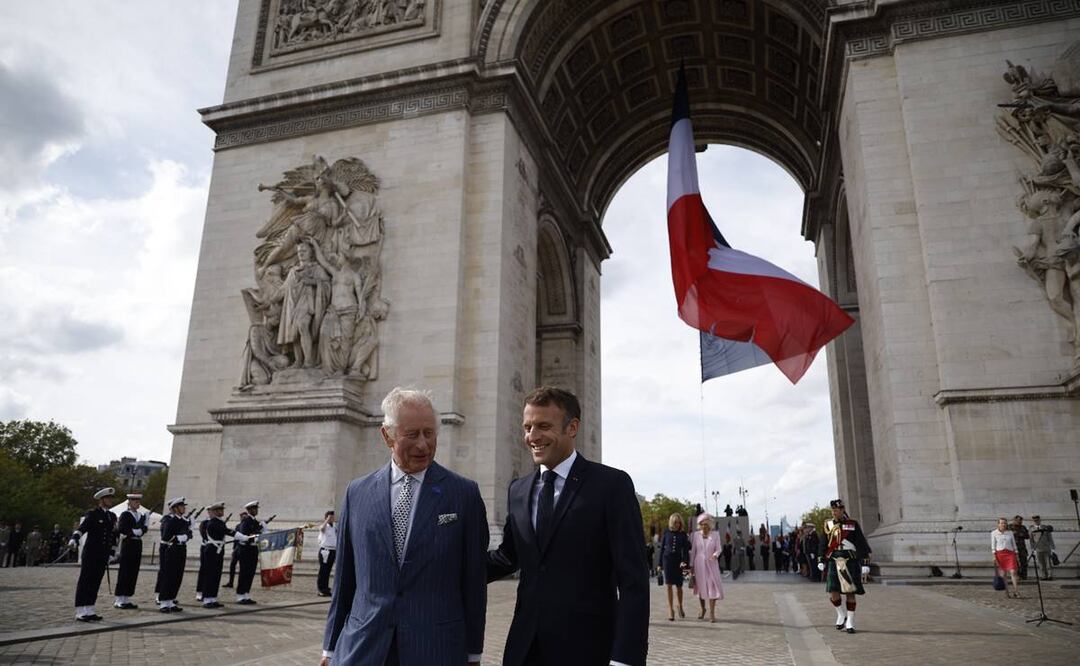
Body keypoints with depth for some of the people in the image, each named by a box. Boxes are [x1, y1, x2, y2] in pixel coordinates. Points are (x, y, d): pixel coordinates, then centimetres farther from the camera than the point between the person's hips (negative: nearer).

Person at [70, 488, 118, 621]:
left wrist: (111, 553, 15)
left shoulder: (112, 516, 15)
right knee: (85, 581, -2)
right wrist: (74, 539, -39)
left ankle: (89, 610, 13)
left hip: (103, 555, 6)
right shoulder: (92, 514, -4)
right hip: (91, 553, -6)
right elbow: (82, 527, -20)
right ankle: (80, 612, 1)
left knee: (95, 583, 8)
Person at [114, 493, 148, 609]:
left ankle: (126, 599, 14)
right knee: (124, 572, -4)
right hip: (128, 544, -7)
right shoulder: (125, 515, -6)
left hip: (138, 545, 7)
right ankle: (120, 600, 1)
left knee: (133, 572, 7)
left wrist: (140, 530, -12)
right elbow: (121, 529, -17)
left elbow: (144, 529, 9)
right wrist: (133, 532, -17)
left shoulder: (141, 515, 14)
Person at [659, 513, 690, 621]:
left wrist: (684, 561, -16)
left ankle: (680, 606, 30)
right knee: (669, 584, -4)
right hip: (667, 560, 0)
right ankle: (670, 609, 4)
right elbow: (662, 548, 7)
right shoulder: (666, 533, 3)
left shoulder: (683, 534, 3)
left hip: (678, 561, 0)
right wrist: (660, 563, 5)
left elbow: (686, 549, 0)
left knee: (679, 585, 6)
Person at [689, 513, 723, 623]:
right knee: (700, 587, 9)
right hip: (699, 564, 1)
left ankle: (712, 613, -4)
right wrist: (691, 565, 2)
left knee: (712, 586, -9)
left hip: (711, 564, -1)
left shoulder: (715, 535, 0)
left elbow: (718, 549, -4)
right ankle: (702, 609, 31)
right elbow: (692, 551, 3)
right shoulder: (695, 535, 1)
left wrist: (715, 555, -26)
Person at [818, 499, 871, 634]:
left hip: (850, 562, -2)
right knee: (833, 592, -6)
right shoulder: (828, 525, 8)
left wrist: (864, 563, -5)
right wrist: (821, 560, 8)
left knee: (850, 593, 1)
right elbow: (823, 545, 14)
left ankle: (850, 623, 11)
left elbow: (862, 544, 1)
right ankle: (841, 615, 20)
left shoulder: (853, 524, 1)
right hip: (834, 562, 2)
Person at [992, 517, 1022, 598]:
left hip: (1010, 553, 1)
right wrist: (994, 557, -3)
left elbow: (1014, 544, 15)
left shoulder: (1010, 532, 11)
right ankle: (1006, 591, 9)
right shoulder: (994, 533, 5)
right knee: (1002, 573, 0)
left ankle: (1016, 592, -11)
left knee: (1013, 572, -11)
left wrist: (1017, 556, 10)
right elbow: (993, 545, 4)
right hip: (999, 554, -1)